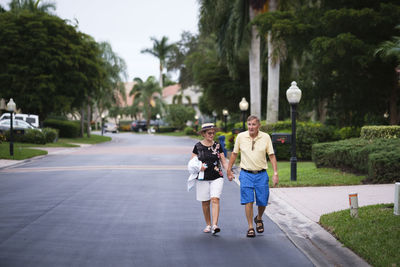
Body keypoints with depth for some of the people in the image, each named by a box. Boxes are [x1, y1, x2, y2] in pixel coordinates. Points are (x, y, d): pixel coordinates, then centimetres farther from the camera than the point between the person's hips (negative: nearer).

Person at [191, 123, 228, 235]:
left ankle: (215, 225, -21)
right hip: (202, 178, 0)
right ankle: (208, 225, 22)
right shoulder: (198, 146, 2)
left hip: (217, 178, 0)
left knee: (215, 200, -15)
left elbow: (224, 162, 6)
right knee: (205, 203, 6)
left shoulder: (217, 146, 5)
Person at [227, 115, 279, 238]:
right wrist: (229, 170, 10)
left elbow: (271, 155, 0)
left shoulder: (266, 137, -2)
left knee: (262, 201, 4)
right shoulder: (241, 137, -1)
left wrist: (275, 173, -7)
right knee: (248, 201, -6)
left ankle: (259, 219, 34)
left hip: (261, 174, 1)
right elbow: (234, 154, 9)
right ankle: (250, 227, 2)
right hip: (246, 174, -1)